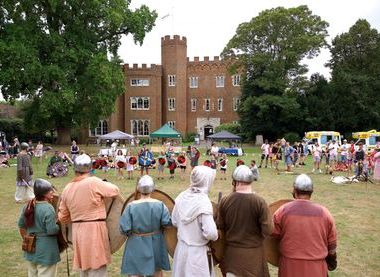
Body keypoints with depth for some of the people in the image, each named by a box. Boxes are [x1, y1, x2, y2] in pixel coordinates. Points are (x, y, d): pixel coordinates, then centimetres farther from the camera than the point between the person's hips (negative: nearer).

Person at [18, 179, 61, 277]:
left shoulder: (28, 206, 2)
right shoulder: (48, 208, -22)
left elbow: (21, 225, 12)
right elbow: (52, 230, -23)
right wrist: (59, 226, -4)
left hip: (31, 248, 8)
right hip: (45, 250, -8)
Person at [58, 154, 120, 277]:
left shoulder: (67, 189, 4)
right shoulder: (94, 182, -14)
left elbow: (62, 217, 10)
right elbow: (115, 190, -2)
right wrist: (104, 184, 15)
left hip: (77, 232, 6)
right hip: (95, 231, -6)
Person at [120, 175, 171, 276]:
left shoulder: (131, 206, -18)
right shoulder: (159, 205, -14)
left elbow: (124, 229, -18)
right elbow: (167, 222, -15)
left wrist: (130, 233, 3)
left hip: (137, 245, -1)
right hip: (155, 244, 2)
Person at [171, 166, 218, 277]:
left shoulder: (182, 196, -6)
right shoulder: (204, 202, -24)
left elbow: (174, 222, 5)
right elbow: (210, 233, -25)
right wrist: (216, 235, -4)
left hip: (181, 248, 6)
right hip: (197, 251, -5)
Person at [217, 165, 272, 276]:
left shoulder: (225, 201, -12)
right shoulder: (260, 202, -18)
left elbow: (220, 226, -2)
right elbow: (267, 230, -15)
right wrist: (256, 237, 4)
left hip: (232, 252, 2)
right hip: (253, 253, -1)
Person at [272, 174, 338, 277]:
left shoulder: (283, 211, -11)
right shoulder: (324, 212, -6)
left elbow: (273, 235, -2)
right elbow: (332, 245, 3)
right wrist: (332, 260, 20)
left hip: (290, 267, -1)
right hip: (316, 268, 1)